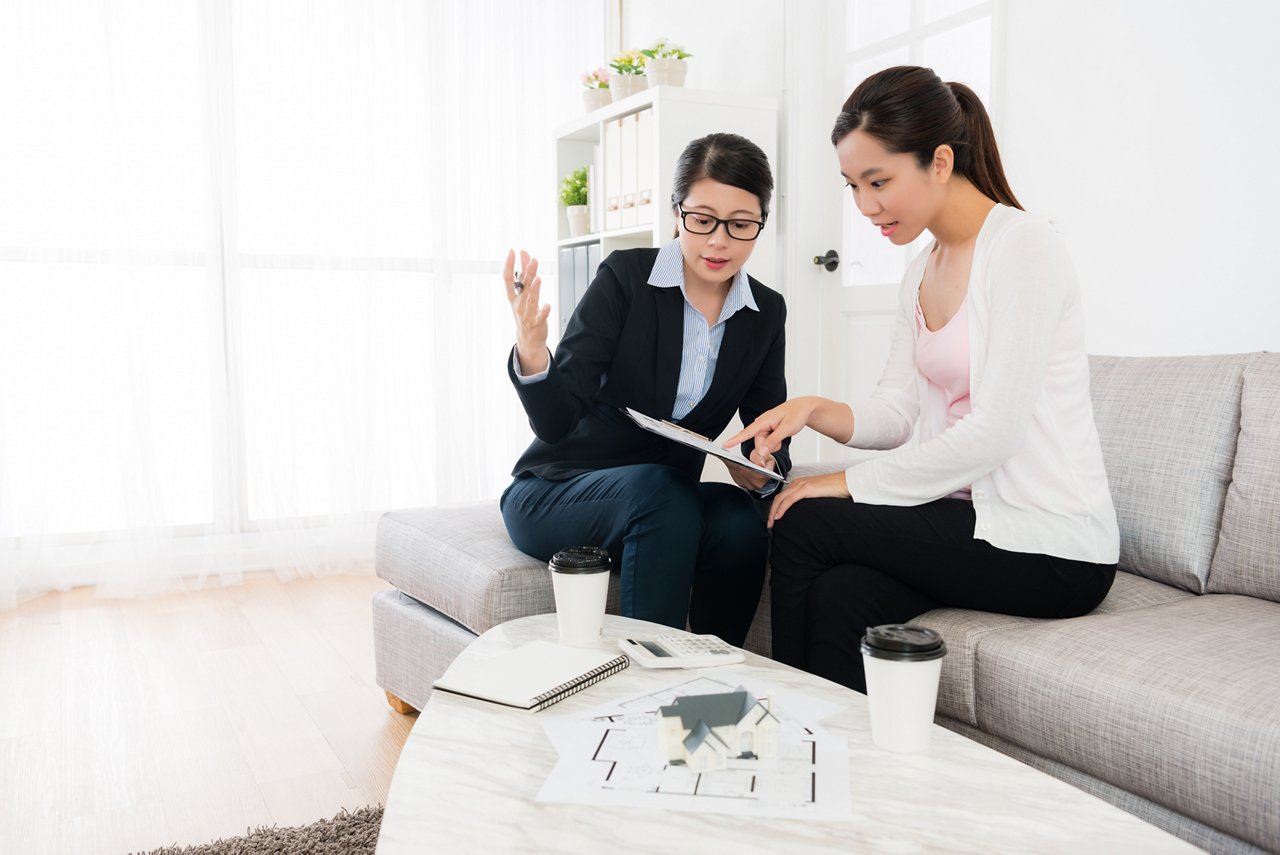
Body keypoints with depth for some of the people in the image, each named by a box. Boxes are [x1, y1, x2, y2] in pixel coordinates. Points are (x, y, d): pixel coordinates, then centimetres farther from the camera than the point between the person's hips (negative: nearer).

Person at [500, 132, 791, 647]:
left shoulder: (765, 313, 2)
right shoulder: (625, 277, -12)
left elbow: (772, 440, 2)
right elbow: (556, 422, -18)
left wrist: (762, 470, -22)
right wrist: (531, 353, -39)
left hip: (663, 503, 4)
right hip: (553, 493, -3)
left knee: (740, 523, -28)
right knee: (657, 489, -34)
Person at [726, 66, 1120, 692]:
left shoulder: (1020, 246, -13)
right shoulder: (922, 270, 13)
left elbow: (994, 434, -21)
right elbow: (896, 413, 8)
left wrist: (851, 482, -16)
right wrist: (812, 410, -11)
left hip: (1054, 550, -6)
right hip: (974, 517, 6)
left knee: (804, 525, -16)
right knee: (838, 600, -23)